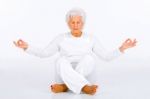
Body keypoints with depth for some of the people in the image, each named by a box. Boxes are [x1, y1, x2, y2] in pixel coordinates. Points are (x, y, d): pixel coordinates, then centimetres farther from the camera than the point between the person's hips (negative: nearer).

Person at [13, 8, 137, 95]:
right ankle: (86, 87, -44)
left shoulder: (91, 39, 9)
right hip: (65, 73, 0)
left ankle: (64, 85, -33)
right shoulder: (61, 38, 8)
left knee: (88, 57, -32)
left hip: (84, 73, 0)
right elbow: (43, 53, 7)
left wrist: (122, 48, -7)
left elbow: (107, 57, 6)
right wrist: (26, 47, -5)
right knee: (61, 60, -34)